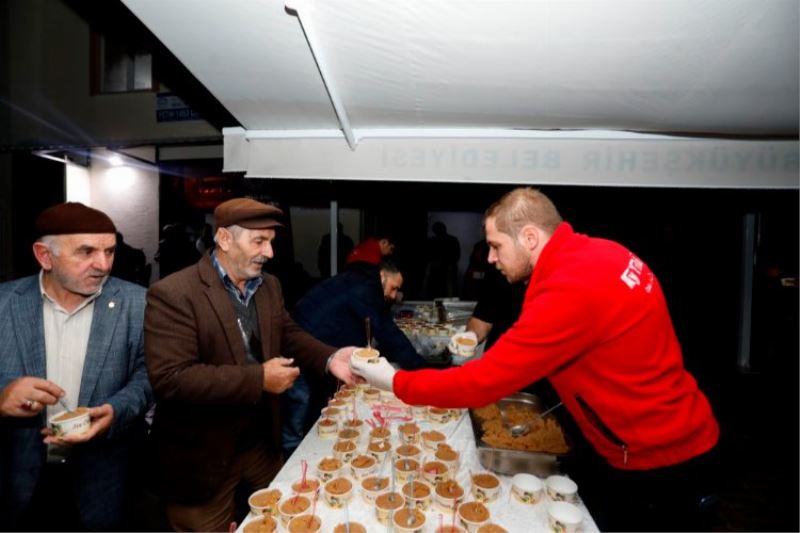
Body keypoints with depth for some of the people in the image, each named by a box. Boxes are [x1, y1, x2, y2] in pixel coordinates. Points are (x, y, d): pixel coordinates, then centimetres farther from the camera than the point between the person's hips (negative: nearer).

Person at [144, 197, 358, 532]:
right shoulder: (173, 294, -21)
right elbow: (170, 378, -28)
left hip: (263, 442, 6)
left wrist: (329, 358, -16)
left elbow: (289, 335, 4)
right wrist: (259, 379, -28)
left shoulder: (269, 286, 2)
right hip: (204, 456, -6)